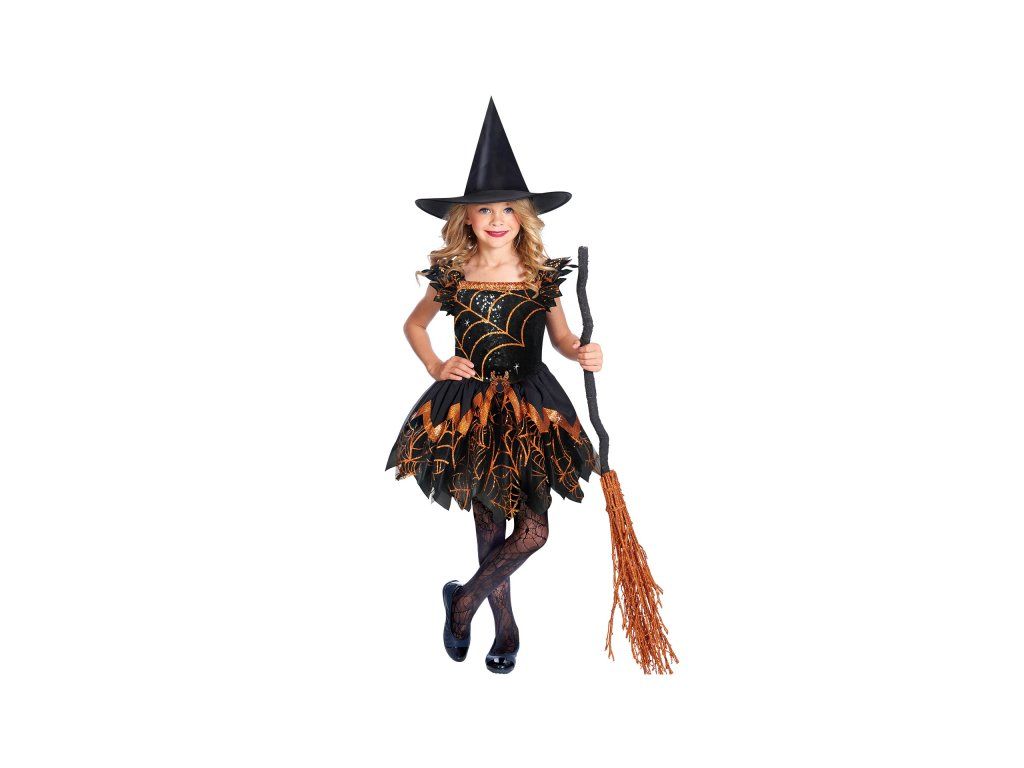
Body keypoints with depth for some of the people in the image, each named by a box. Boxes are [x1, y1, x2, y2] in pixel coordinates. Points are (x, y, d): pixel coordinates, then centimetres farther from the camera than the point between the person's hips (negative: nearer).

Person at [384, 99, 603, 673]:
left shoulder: (542, 276, -3)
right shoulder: (452, 275, -2)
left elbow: (563, 337, 8)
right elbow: (414, 325, 15)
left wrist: (584, 353, -14)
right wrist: (436, 368, -1)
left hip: (531, 408, 0)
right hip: (470, 408, 0)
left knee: (533, 529, -7)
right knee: (490, 526, 8)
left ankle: (464, 599, 18)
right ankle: (506, 629, 28)